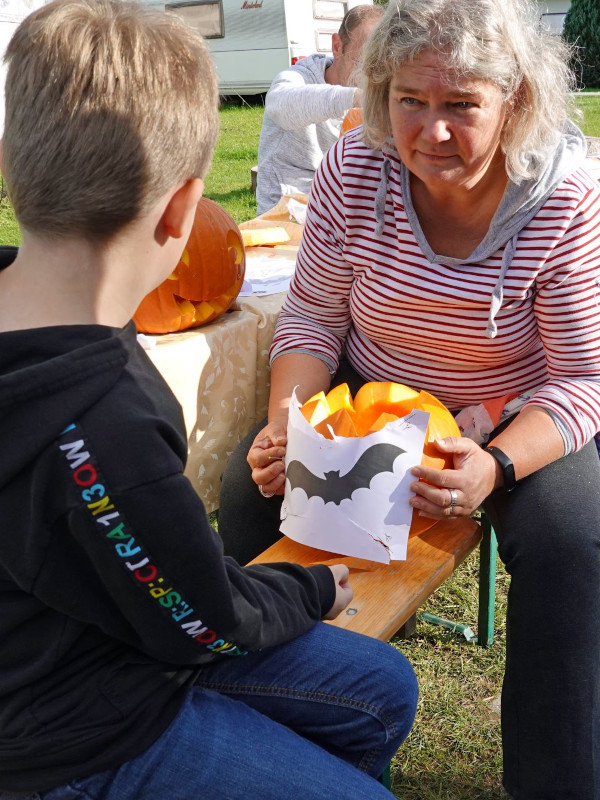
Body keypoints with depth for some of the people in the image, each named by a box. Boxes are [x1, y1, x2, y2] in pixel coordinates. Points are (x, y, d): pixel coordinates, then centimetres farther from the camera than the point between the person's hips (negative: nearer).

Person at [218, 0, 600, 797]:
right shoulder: (352, 172, -15)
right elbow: (313, 316, -5)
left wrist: (495, 467, -36)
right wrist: (286, 420, -25)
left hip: (518, 418, -1)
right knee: (252, 492, -16)